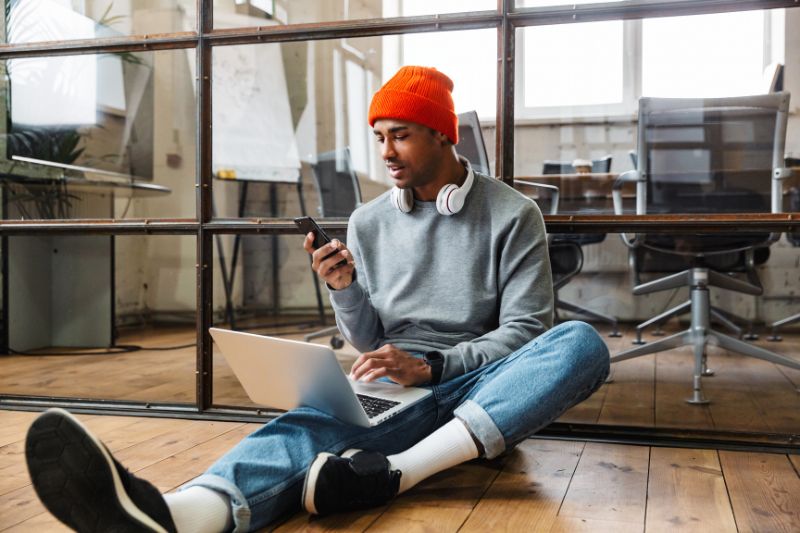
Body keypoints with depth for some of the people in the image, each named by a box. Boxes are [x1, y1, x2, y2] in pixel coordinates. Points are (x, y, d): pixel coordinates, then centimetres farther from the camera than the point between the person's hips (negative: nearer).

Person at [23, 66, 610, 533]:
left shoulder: (512, 214, 3)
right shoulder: (368, 223, 12)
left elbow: (526, 330, -3)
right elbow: (370, 343, 12)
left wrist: (432, 366, -17)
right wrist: (345, 291, -9)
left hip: (482, 388, 0)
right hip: (395, 386, 1)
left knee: (582, 342, -31)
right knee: (315, 423, -32)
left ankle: (391, 471, -44)